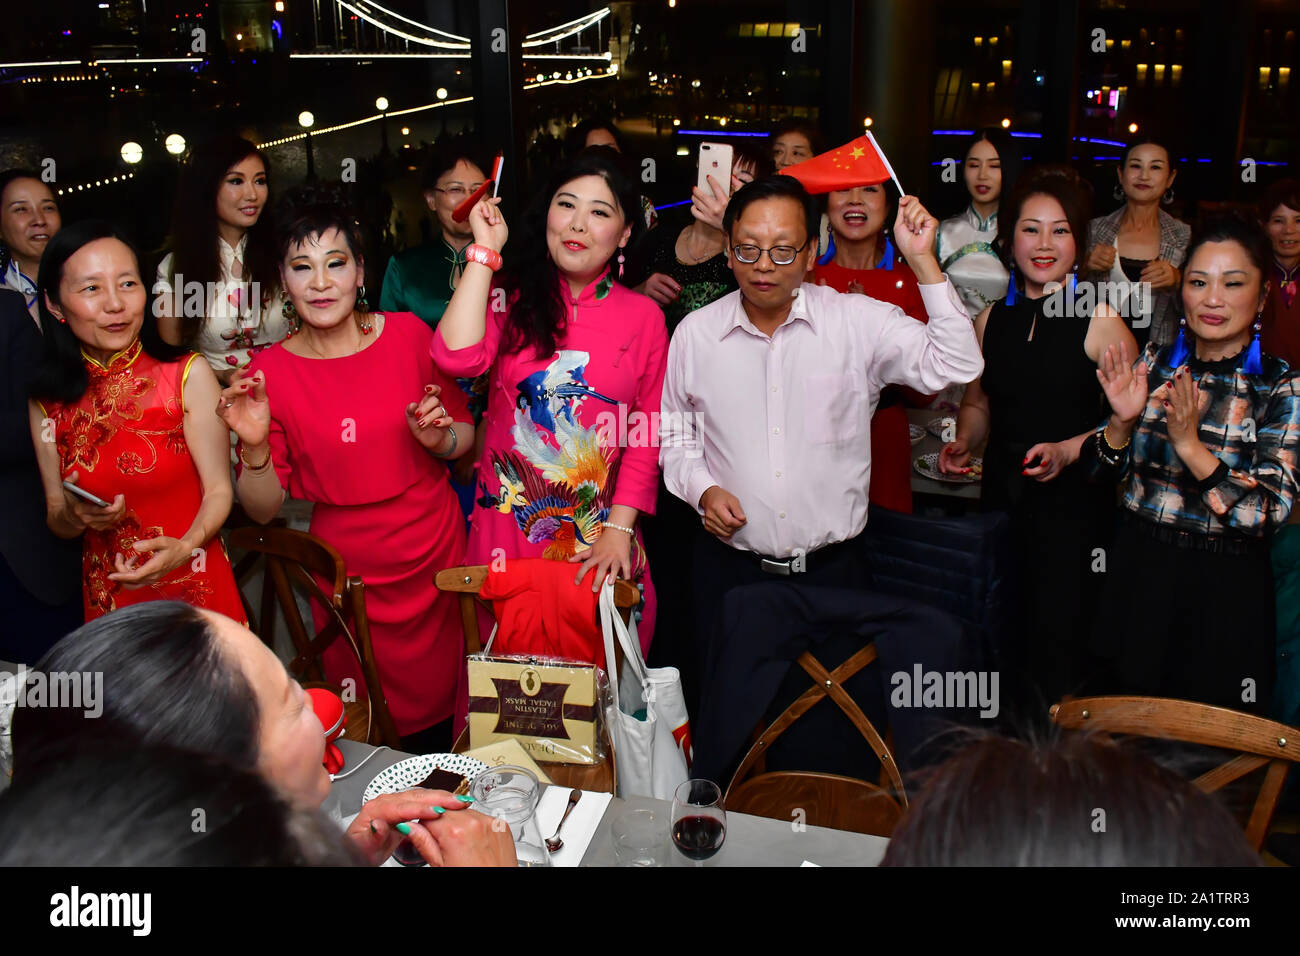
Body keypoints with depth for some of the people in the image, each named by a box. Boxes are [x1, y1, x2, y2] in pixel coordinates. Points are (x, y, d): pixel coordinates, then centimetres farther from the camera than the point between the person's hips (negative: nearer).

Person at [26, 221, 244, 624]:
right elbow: (56, 521, 7)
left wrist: (185, 547, -26)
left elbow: (218, 490, -9)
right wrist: (72, 517, -15)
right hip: (107, 598, 3)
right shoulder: (47, 400, -1)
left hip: (195, 587, -2)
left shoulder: (189, 374, -10)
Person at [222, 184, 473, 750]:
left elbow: (466, 436, 6)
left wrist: (440, 438, -15)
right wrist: (255, 447, -22)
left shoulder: (409, 333, -5)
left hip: (436, 553, 1)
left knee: (445, 704, 14)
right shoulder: (268, 374, -8)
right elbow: (263, 509, -4)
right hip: (347, 572, -1)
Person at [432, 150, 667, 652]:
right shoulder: (511, 298, 2)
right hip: (510, 525, 0)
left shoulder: (643, 316, 4)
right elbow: (458, 356, -19)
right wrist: (485, 251, -10)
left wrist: (619, 529, -7)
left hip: (600, 535, 1)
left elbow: (646, 434, 3)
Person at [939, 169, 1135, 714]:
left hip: (1073, 504, -4)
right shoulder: (991, 321, 10)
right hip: (1002, 499, 5)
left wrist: (1067, 450, -19)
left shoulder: (1100, 321, -5)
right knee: (1002, 643, 10)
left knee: (1054, 649, -5)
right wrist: (963, 443, 3)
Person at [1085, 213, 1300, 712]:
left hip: (1225, 593, -3)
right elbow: (1104, 472, 3)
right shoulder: (1154, 362, 1)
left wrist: (1189, 445, -25)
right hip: (1138, 578, 3)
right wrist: (1122, 421, -16)